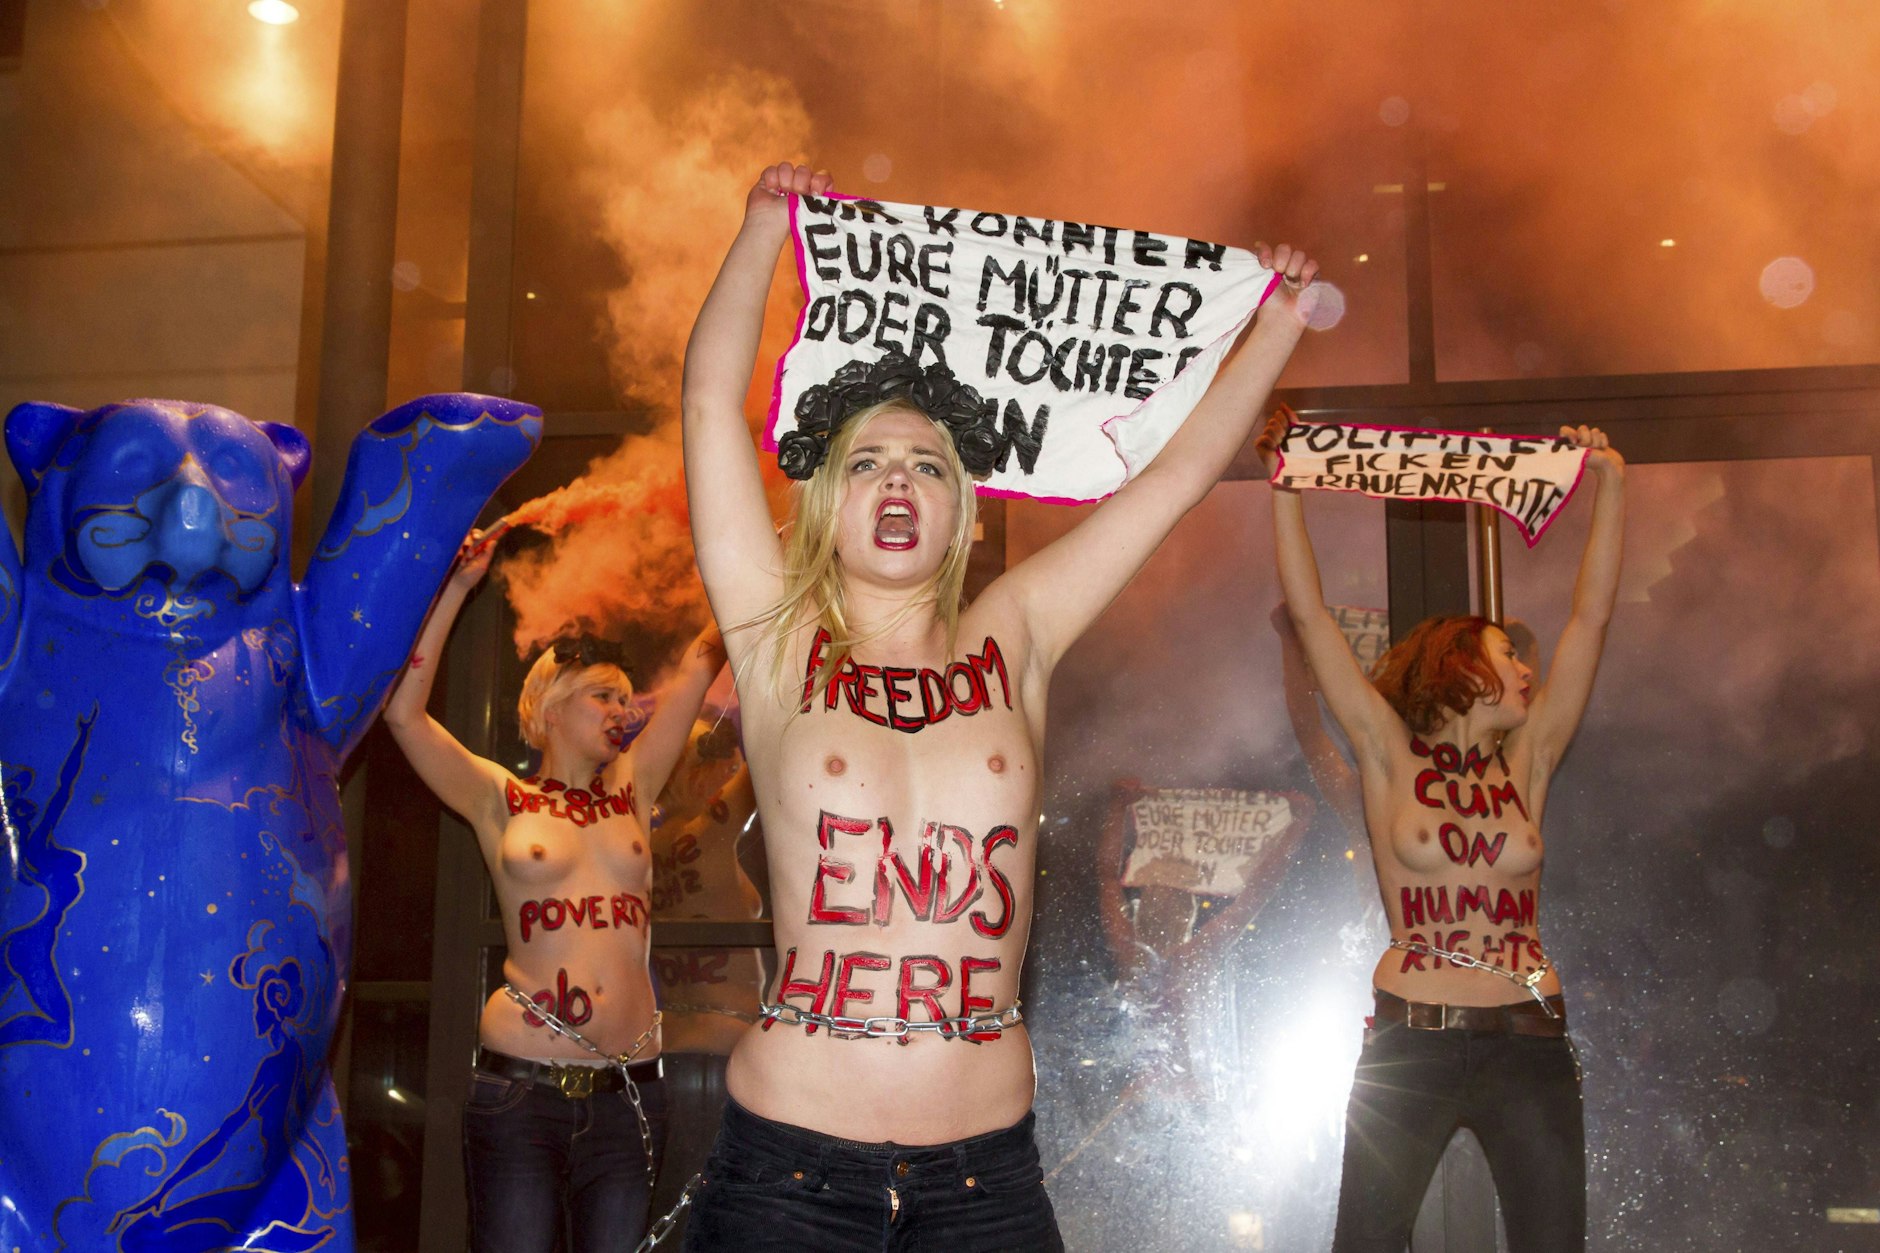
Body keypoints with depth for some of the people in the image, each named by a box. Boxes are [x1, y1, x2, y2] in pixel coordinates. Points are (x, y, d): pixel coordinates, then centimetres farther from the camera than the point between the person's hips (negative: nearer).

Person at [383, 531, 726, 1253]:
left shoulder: (631, 792, 14)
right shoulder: (503, 801, 7)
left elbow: (702, 661, 13)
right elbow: (404, 712, -3)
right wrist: (455, 589, -3)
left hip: (628, 1091, 3)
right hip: (520, 1086, -3)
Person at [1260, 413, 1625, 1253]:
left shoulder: (1525, 764, 9)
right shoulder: (1391, 759, 1)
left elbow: (1590, 618, 7)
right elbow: (1308, 615, -3)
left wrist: (1611, 485, 5)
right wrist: (1286, 483, -4)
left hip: (1531, 1048, 3)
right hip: (1411, 1046, -3)